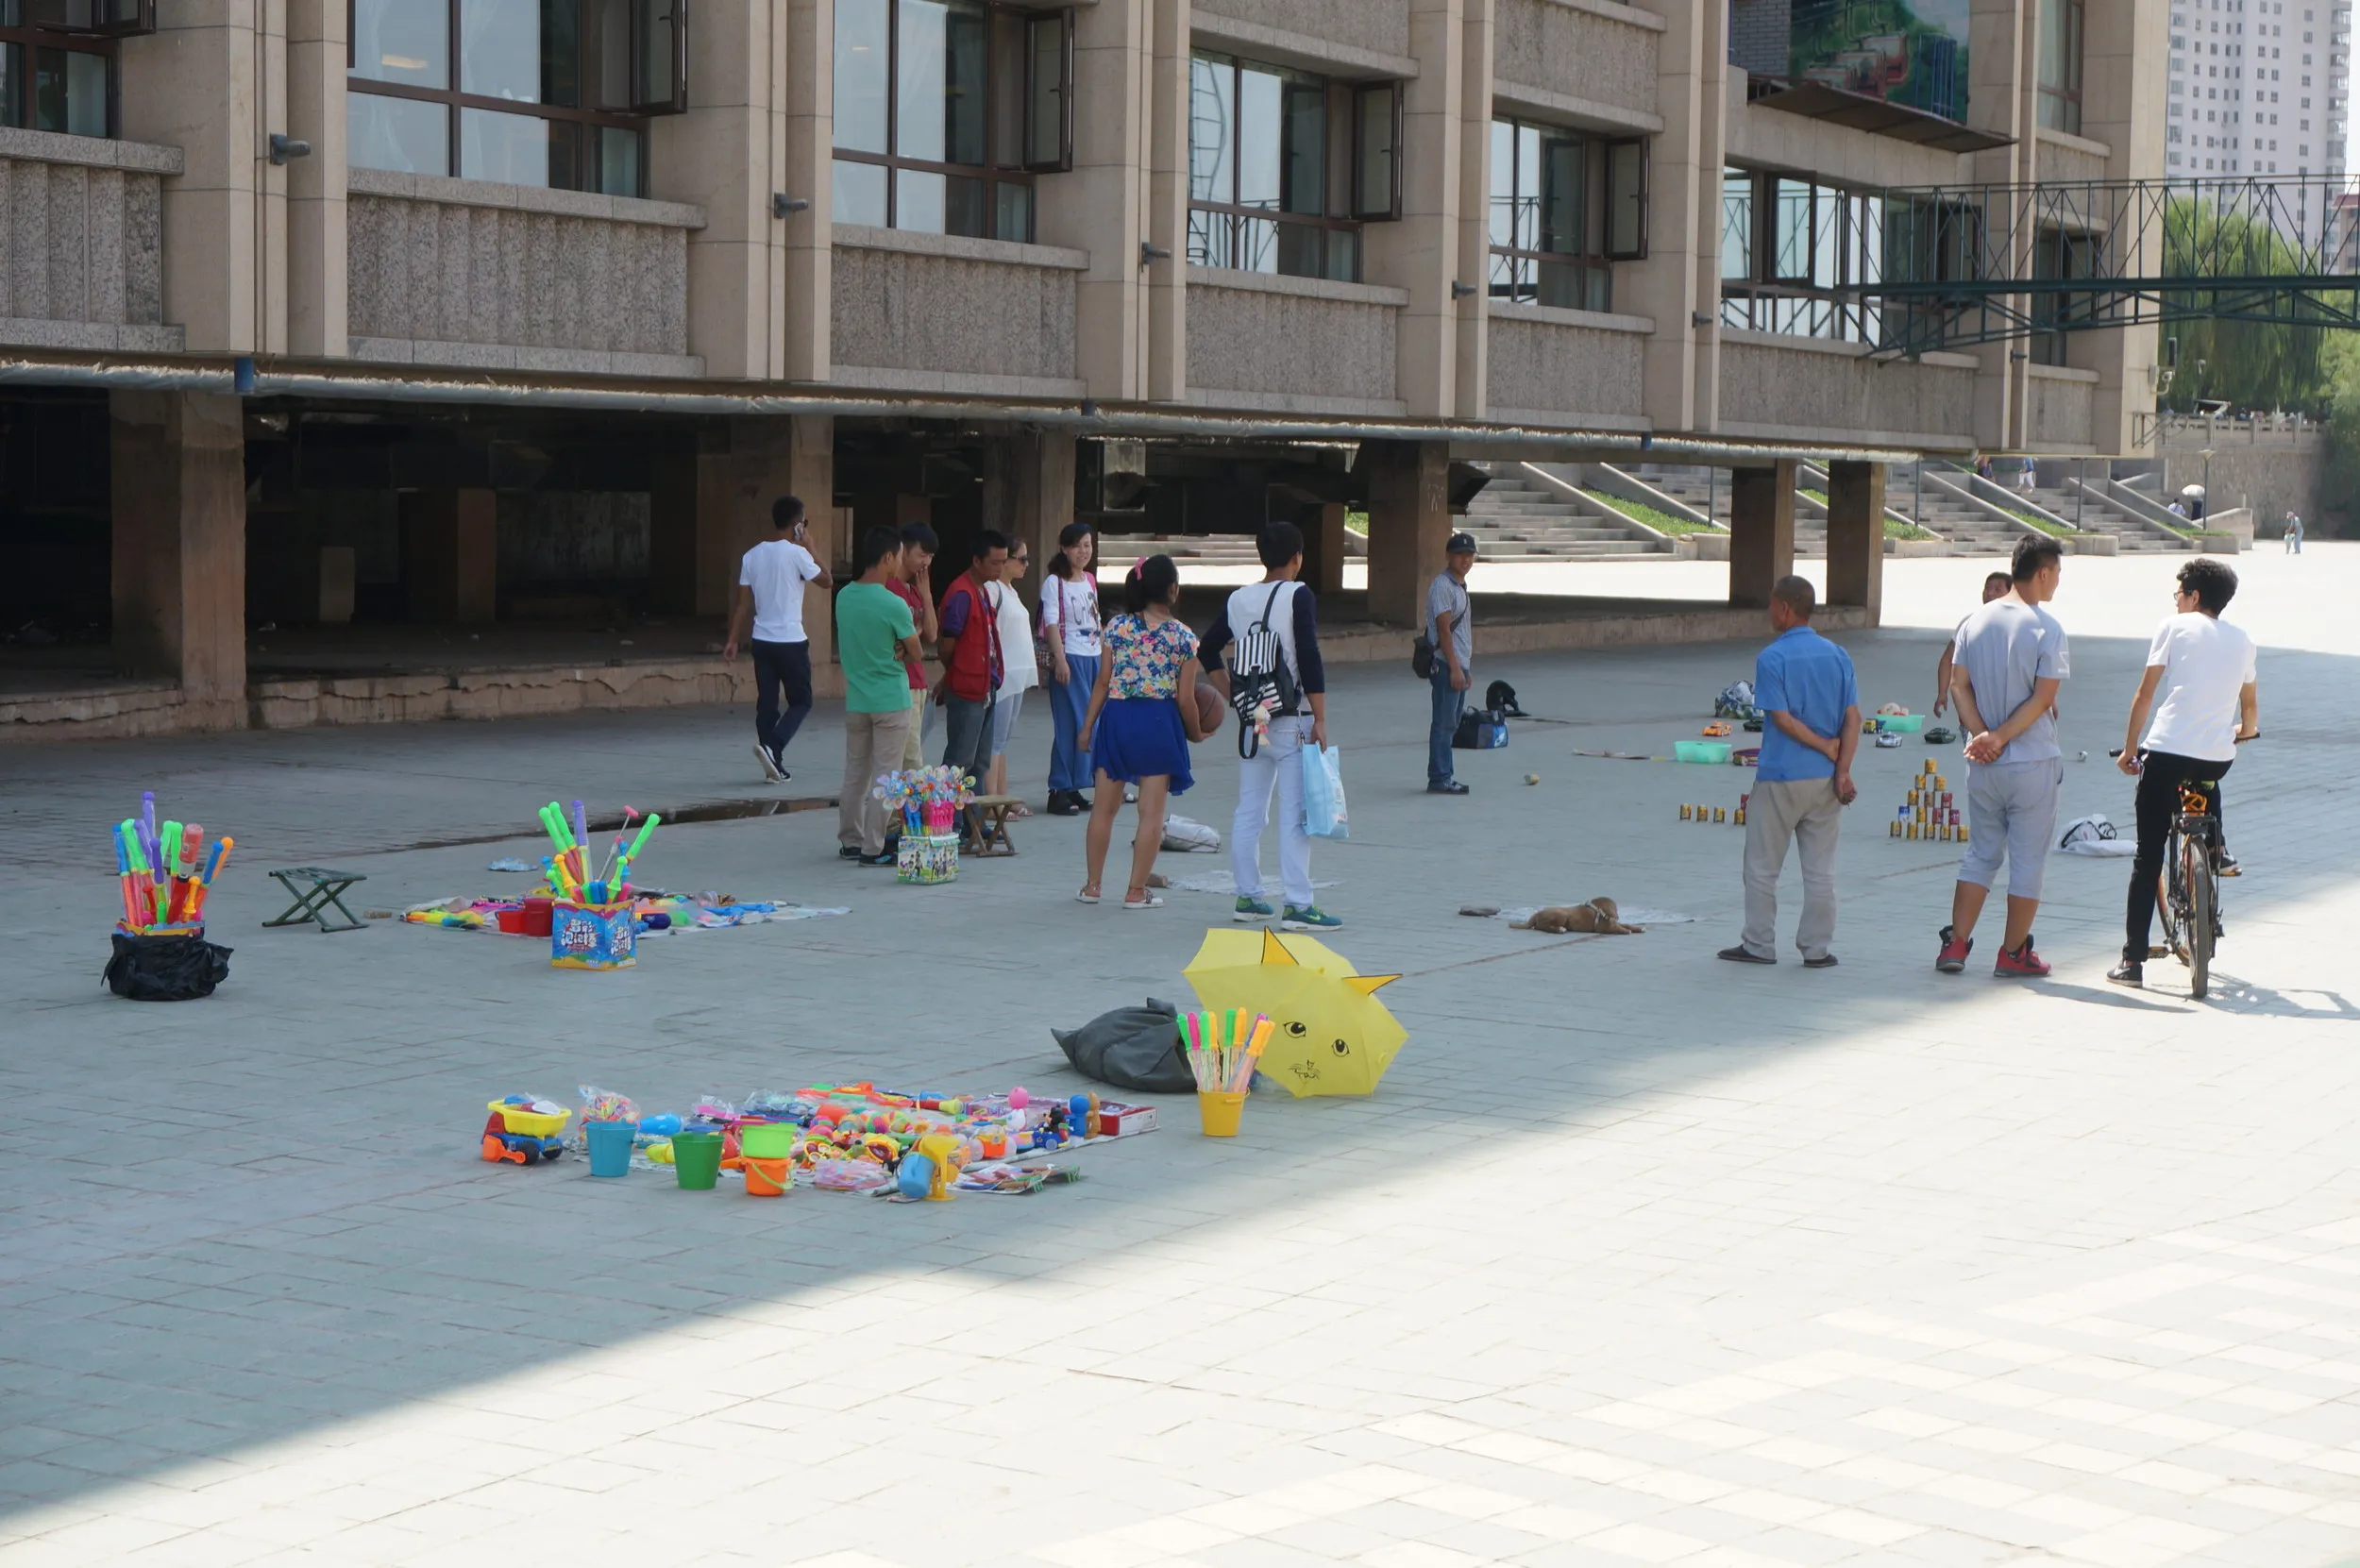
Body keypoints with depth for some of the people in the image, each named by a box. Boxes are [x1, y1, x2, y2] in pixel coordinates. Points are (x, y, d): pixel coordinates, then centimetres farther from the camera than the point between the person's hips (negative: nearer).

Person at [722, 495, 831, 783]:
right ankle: (772, 746, -14)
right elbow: (826, 581, 0)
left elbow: (743, 602, 5)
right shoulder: (796, 554, -12)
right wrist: (809, 548, 6)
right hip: (791, 641, -5)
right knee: (800, 702, 7)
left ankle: (775, 764, 10)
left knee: (766, 703, 9)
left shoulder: (752, 556, 4)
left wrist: (733, 640, 10)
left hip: (761, 640, 5)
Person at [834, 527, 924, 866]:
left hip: (855, 700, 6)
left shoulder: (844, 597, 2)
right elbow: (916, 652, -7)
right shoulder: (894, 605, -18)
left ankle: (850, 841, 21)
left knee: (854, 774, 14)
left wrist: (892, 648, -1)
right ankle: (873, 848, 1)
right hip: (890, 701, -6)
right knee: (884, 776, 0)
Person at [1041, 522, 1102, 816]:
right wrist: (1060, 660, -20)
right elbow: (1052, 624, -12)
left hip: (1093, 657, 7)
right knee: (1071, 725, -9)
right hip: (1070, 658, -7)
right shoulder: (1054, 582, -6)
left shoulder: (1090, 580, 15)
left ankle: (1074, 789, 13)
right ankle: (1060, 792, -5)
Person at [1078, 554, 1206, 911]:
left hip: (1116, 717, 3)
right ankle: (1136, 892, 5)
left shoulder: (1117, 627, 0)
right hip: (1159, 721, -3)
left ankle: (1092, 886, 18)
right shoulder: (1183, 638, -5)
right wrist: (1195, 733, 13)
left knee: (1104, 806, 12)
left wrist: (1087, 725, 9)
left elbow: (1103, 682, 1)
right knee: (1151, 811, 4)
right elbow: (1185, 698, -4)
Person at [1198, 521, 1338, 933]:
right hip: (1291, 721, -6)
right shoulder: (1298, 597, -10)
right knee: (1294, 814, -5)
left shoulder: (1238, 599, 7)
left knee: (1248, 811, 12)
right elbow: (1309, 659, -16)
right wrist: (1320, 719, -14)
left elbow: (1207, 651, 13)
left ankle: (1247, 897, 18)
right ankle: (1298, 905, -7)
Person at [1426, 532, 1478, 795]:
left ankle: (1444, 776, 15)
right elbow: (1444, 629, -17)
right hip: (1446, 665, -10)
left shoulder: (1460, 586, 18)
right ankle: (1439, 779, -7)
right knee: (1443, 723, -8)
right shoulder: (1442, 585, -12)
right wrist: (1455, 668, -20)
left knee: (1450, 724, 11)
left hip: (1459, 665, 10)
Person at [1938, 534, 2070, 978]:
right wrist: (2000, 737, -13)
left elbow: (1958, 685, 0)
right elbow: (2043, 699, -17)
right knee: (2027, 859, 6)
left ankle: (1955, 943, 8)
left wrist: (1982, 735, -8)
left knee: (1980, 854, 15)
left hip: (1983, 763, 5)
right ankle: (2013, 954, 10)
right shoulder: (2046, 629, -12)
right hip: (2032, 761, -5)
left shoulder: (1976, 621, 4)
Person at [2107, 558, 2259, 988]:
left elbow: (2144, 694, 1)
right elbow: (2250, 707, 26)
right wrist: (2244, 730, 48)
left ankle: (2132, 960, -1)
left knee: (2148, 857, 1)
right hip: (2218, 756, 4)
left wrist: (2129, 749, 11)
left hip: (2167, 753, -4)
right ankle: (2218, 849, 29)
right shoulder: (2242, 640, 16)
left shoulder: (2175, 627, 4)